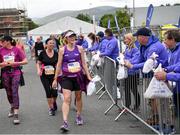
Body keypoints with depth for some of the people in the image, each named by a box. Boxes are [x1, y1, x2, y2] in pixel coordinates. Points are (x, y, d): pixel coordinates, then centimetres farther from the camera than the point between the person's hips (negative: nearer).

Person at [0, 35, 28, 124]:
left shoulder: (16, 49, -5)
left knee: (15, 92, -11)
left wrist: (14, 63, -13)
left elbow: (25, 61, -4)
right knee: (9, 93, 14)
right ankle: (12, 107, 41)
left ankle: (16, 114, -10)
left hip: (15, 73, -3)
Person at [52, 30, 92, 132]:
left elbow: (84, 63, 7)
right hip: (66, 77, -2)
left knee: (78, 97, 15)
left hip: (78, 76, 2)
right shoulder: (62, 50, -1)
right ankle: (65, 122, -17)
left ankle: (79, 116, 36)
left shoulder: (79, 49, 3)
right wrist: (55, 79, 4)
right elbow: (59, 65, 3)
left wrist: (88, 76, 3)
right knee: (66, 99, -12)